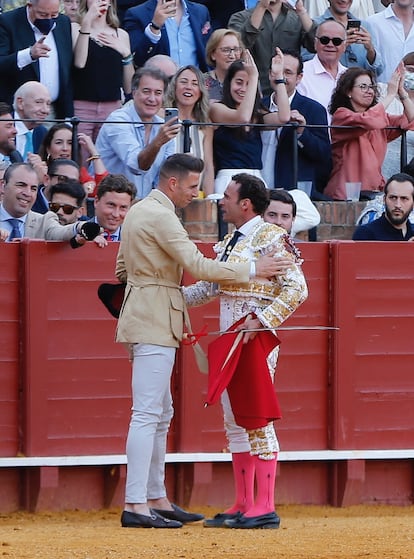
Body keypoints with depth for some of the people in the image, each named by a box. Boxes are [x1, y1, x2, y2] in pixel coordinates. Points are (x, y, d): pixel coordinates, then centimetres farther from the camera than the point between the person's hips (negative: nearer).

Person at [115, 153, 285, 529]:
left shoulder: (138, 212, 17)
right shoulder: (161, 217, -15)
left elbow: (123, 268, 24)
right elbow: (197, 265, -20)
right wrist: (251, 270, -14)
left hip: (144, 320, 11)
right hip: (155, 324, -11)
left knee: (161, 414, 14)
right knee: (148, 413, -13)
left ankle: (156, 499, 18)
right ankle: (135, 506, -16)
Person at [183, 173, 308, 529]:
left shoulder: (270, 238, -11)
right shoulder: (231, 241, 16)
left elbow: (296, 289, -16)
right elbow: (211, 286, 25)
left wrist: (262, 321, -24)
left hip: (256, 339, -9)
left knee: (257, 419, -9)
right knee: (235, 421, 10)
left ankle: (265, 508, -8)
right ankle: (243, 505, 15)